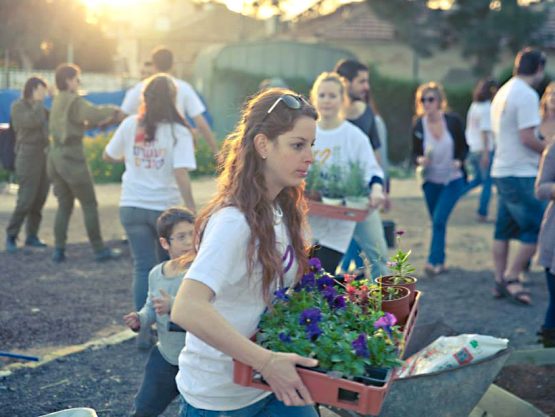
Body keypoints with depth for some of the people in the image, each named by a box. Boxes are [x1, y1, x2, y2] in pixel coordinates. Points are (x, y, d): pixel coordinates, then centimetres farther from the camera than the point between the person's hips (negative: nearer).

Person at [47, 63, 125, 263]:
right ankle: (99, 250, 5)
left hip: (55, 157, 8)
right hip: (72, 158, -8)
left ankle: (59, 249, 7)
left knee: (64, 204, 12)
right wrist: (114, 111, -9)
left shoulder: (58, 101, 15)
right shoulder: (73, 101, -12)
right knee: (89, 204, 1)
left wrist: (107, 119, 9)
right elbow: (93, 113, -27)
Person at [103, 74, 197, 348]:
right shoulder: (178, 132, -10)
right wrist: (192, 211, -20)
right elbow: (181, 174, -20)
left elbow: (109, 156, 11)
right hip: (166, 208, -2)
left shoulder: (130, 125, -1)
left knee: (143, 268, 7)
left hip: (132, 206, 2)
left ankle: (144, 330, 2)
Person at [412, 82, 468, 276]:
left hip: (453, 180, -2)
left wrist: (459, 161, -17)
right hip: (431, 181, 2)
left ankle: (434, 262, -12)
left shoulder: (453, 121, -10)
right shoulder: (418, 125, -8)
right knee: (436, 222, 11)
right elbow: (415, 153, 0)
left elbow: (464, 147, 1)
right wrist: (420, 160, -22)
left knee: (439, 219, -16)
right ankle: (440, 262, 24)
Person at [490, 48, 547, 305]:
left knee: (504, 228, 12)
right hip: (521, 175, -10)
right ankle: (511, 277, -2)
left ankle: (500, 282, 16)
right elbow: (527, 137, -21)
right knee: (537, 228, -3)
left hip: (501, 170, 10)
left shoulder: (503, 92, 14)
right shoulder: (527, 95, -16)